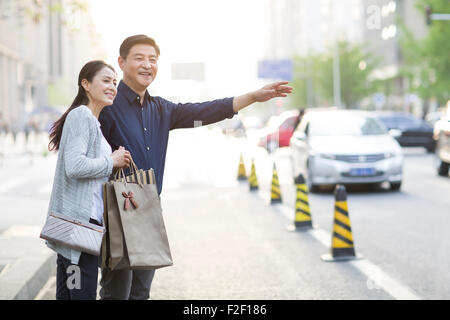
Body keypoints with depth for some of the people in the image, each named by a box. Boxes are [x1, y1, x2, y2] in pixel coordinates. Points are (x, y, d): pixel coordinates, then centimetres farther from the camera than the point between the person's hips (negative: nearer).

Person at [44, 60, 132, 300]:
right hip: (79, 220, -10)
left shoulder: (91, 119, 21)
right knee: (84, 293, -7)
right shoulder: (81, 115, -12)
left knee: (66, 293, 13)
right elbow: (75, 166, -24)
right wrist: (112, 162, -11)